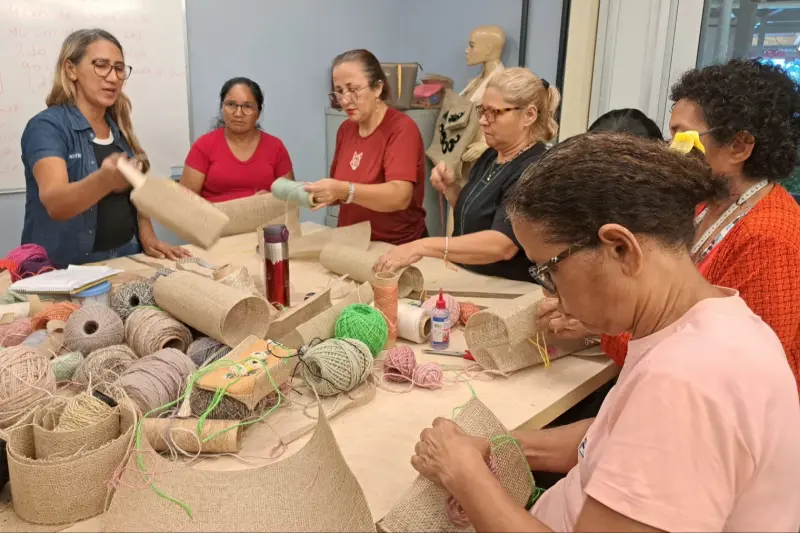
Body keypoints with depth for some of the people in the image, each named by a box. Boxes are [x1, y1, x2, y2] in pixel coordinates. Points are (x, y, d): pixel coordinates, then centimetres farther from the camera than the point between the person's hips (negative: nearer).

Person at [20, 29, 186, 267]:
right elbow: (55, 203, -24)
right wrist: (103, 180, -42)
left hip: (124, 259, 5)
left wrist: (147, 237, 1)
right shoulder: (47, 126, -9)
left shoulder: (119, 127, 10)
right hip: (65, 267, -4)